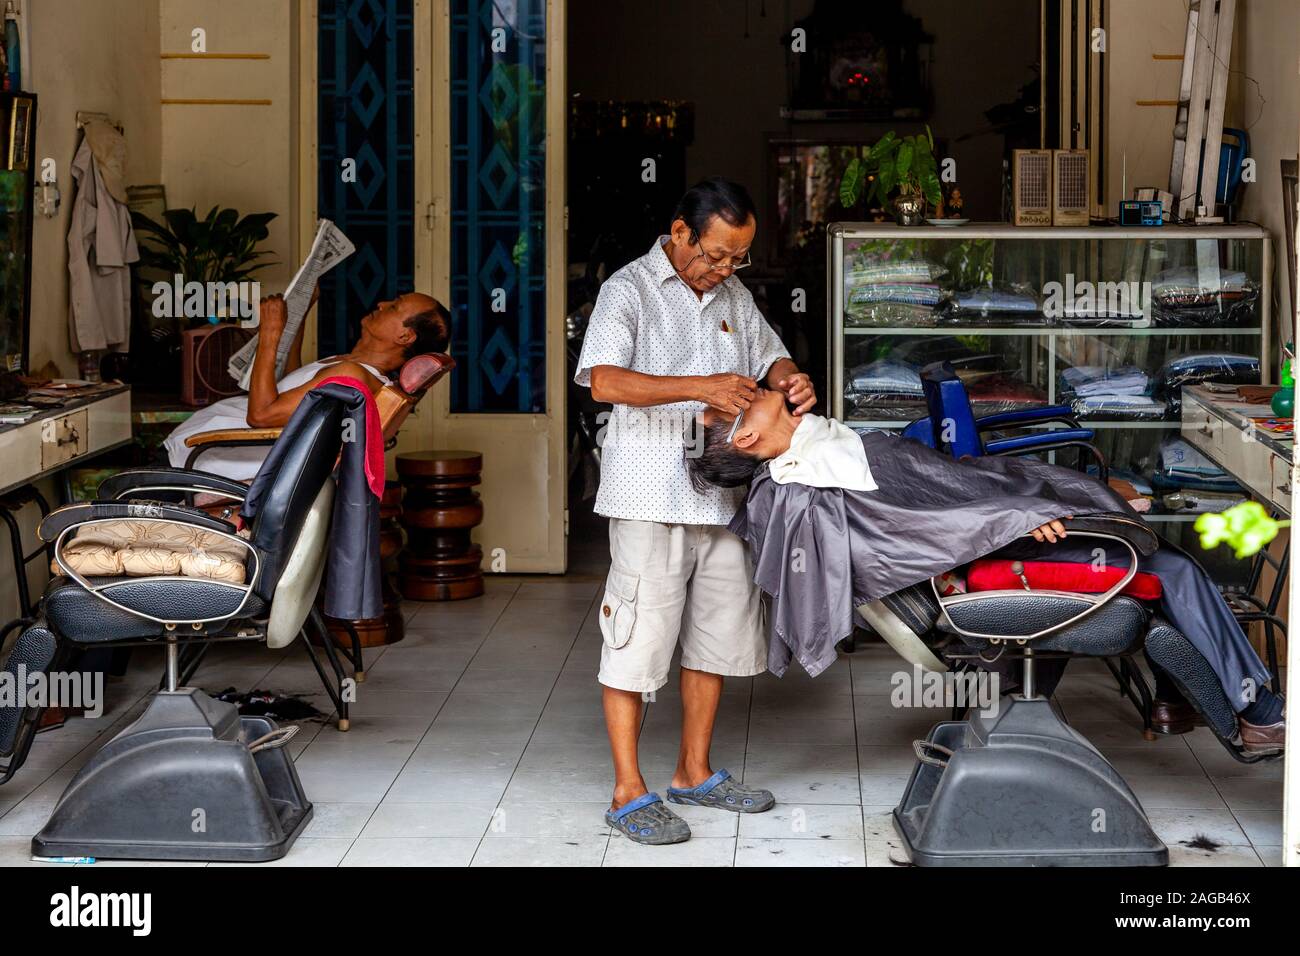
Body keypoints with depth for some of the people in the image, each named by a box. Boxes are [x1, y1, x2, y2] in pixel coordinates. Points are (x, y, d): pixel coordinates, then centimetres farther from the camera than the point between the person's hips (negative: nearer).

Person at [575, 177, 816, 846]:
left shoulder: (734, 296, 14)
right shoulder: (629, 291, -8)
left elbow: (769, 356, 25)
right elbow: (603, 380, -22)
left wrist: (790, 381, 0)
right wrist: (699, 387, -29)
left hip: (721, 500, 7)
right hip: (651, 501, -7)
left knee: (717, 637, 14)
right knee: (639, 641, -4)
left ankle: (694, 772, 27)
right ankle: (628, 793, 4)